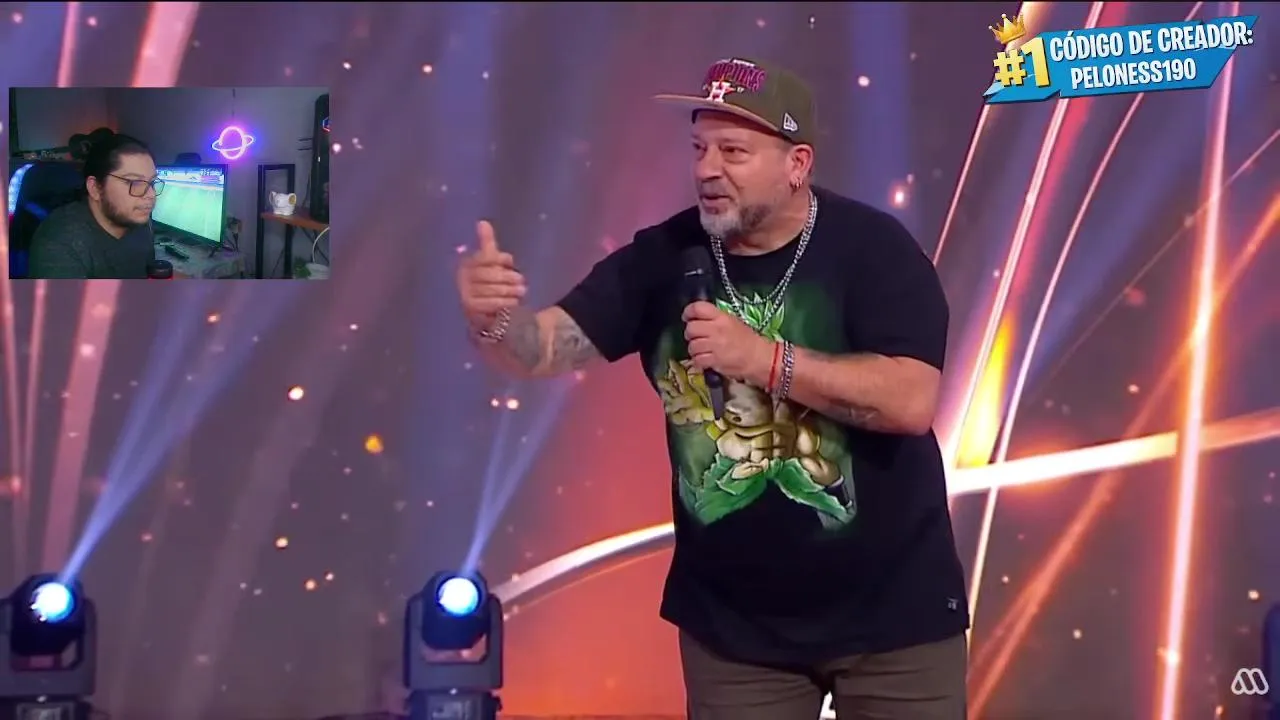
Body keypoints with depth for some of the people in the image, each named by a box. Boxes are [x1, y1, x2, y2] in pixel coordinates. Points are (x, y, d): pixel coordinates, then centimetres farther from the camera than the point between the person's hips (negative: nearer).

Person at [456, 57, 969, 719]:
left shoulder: (871, 248, -12)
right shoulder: (664, 256, -4)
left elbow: (911, 400, -23)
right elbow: (546, 347, -11)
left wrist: (762, 358, -27)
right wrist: (493, 321, -33)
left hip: (890, 610, -2)